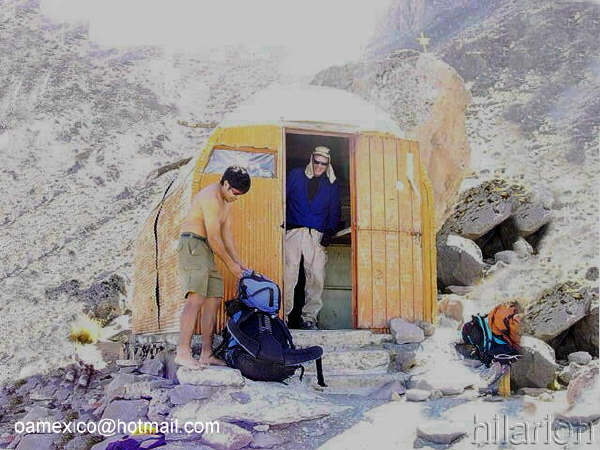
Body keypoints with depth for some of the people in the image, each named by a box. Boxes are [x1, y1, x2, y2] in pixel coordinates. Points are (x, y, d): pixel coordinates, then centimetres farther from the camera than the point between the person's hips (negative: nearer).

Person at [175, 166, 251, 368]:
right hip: (192, 244, -10)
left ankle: (206, 354, 5)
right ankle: (183, 352, -25)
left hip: (206, 250, 10)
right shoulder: (211, 198, -17)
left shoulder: (227, 201, 16)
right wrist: (230, 264, -9)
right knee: (196, 298, -21)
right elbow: (214, 239, -18)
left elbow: (227, 233, 18)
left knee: (213, 300, 4)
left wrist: (238, 261, 12)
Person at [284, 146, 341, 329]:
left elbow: (335, 211, 17)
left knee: (317, 278, -5)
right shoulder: (295, 175, 11)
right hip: (293, 232, -1)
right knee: (288, 276, -8)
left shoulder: (332, 184, 15)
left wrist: (329, 232, 4)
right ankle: (283, 315, -3)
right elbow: (282, 198, 9)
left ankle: (309, 317, 3)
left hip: (317, 236, 2)